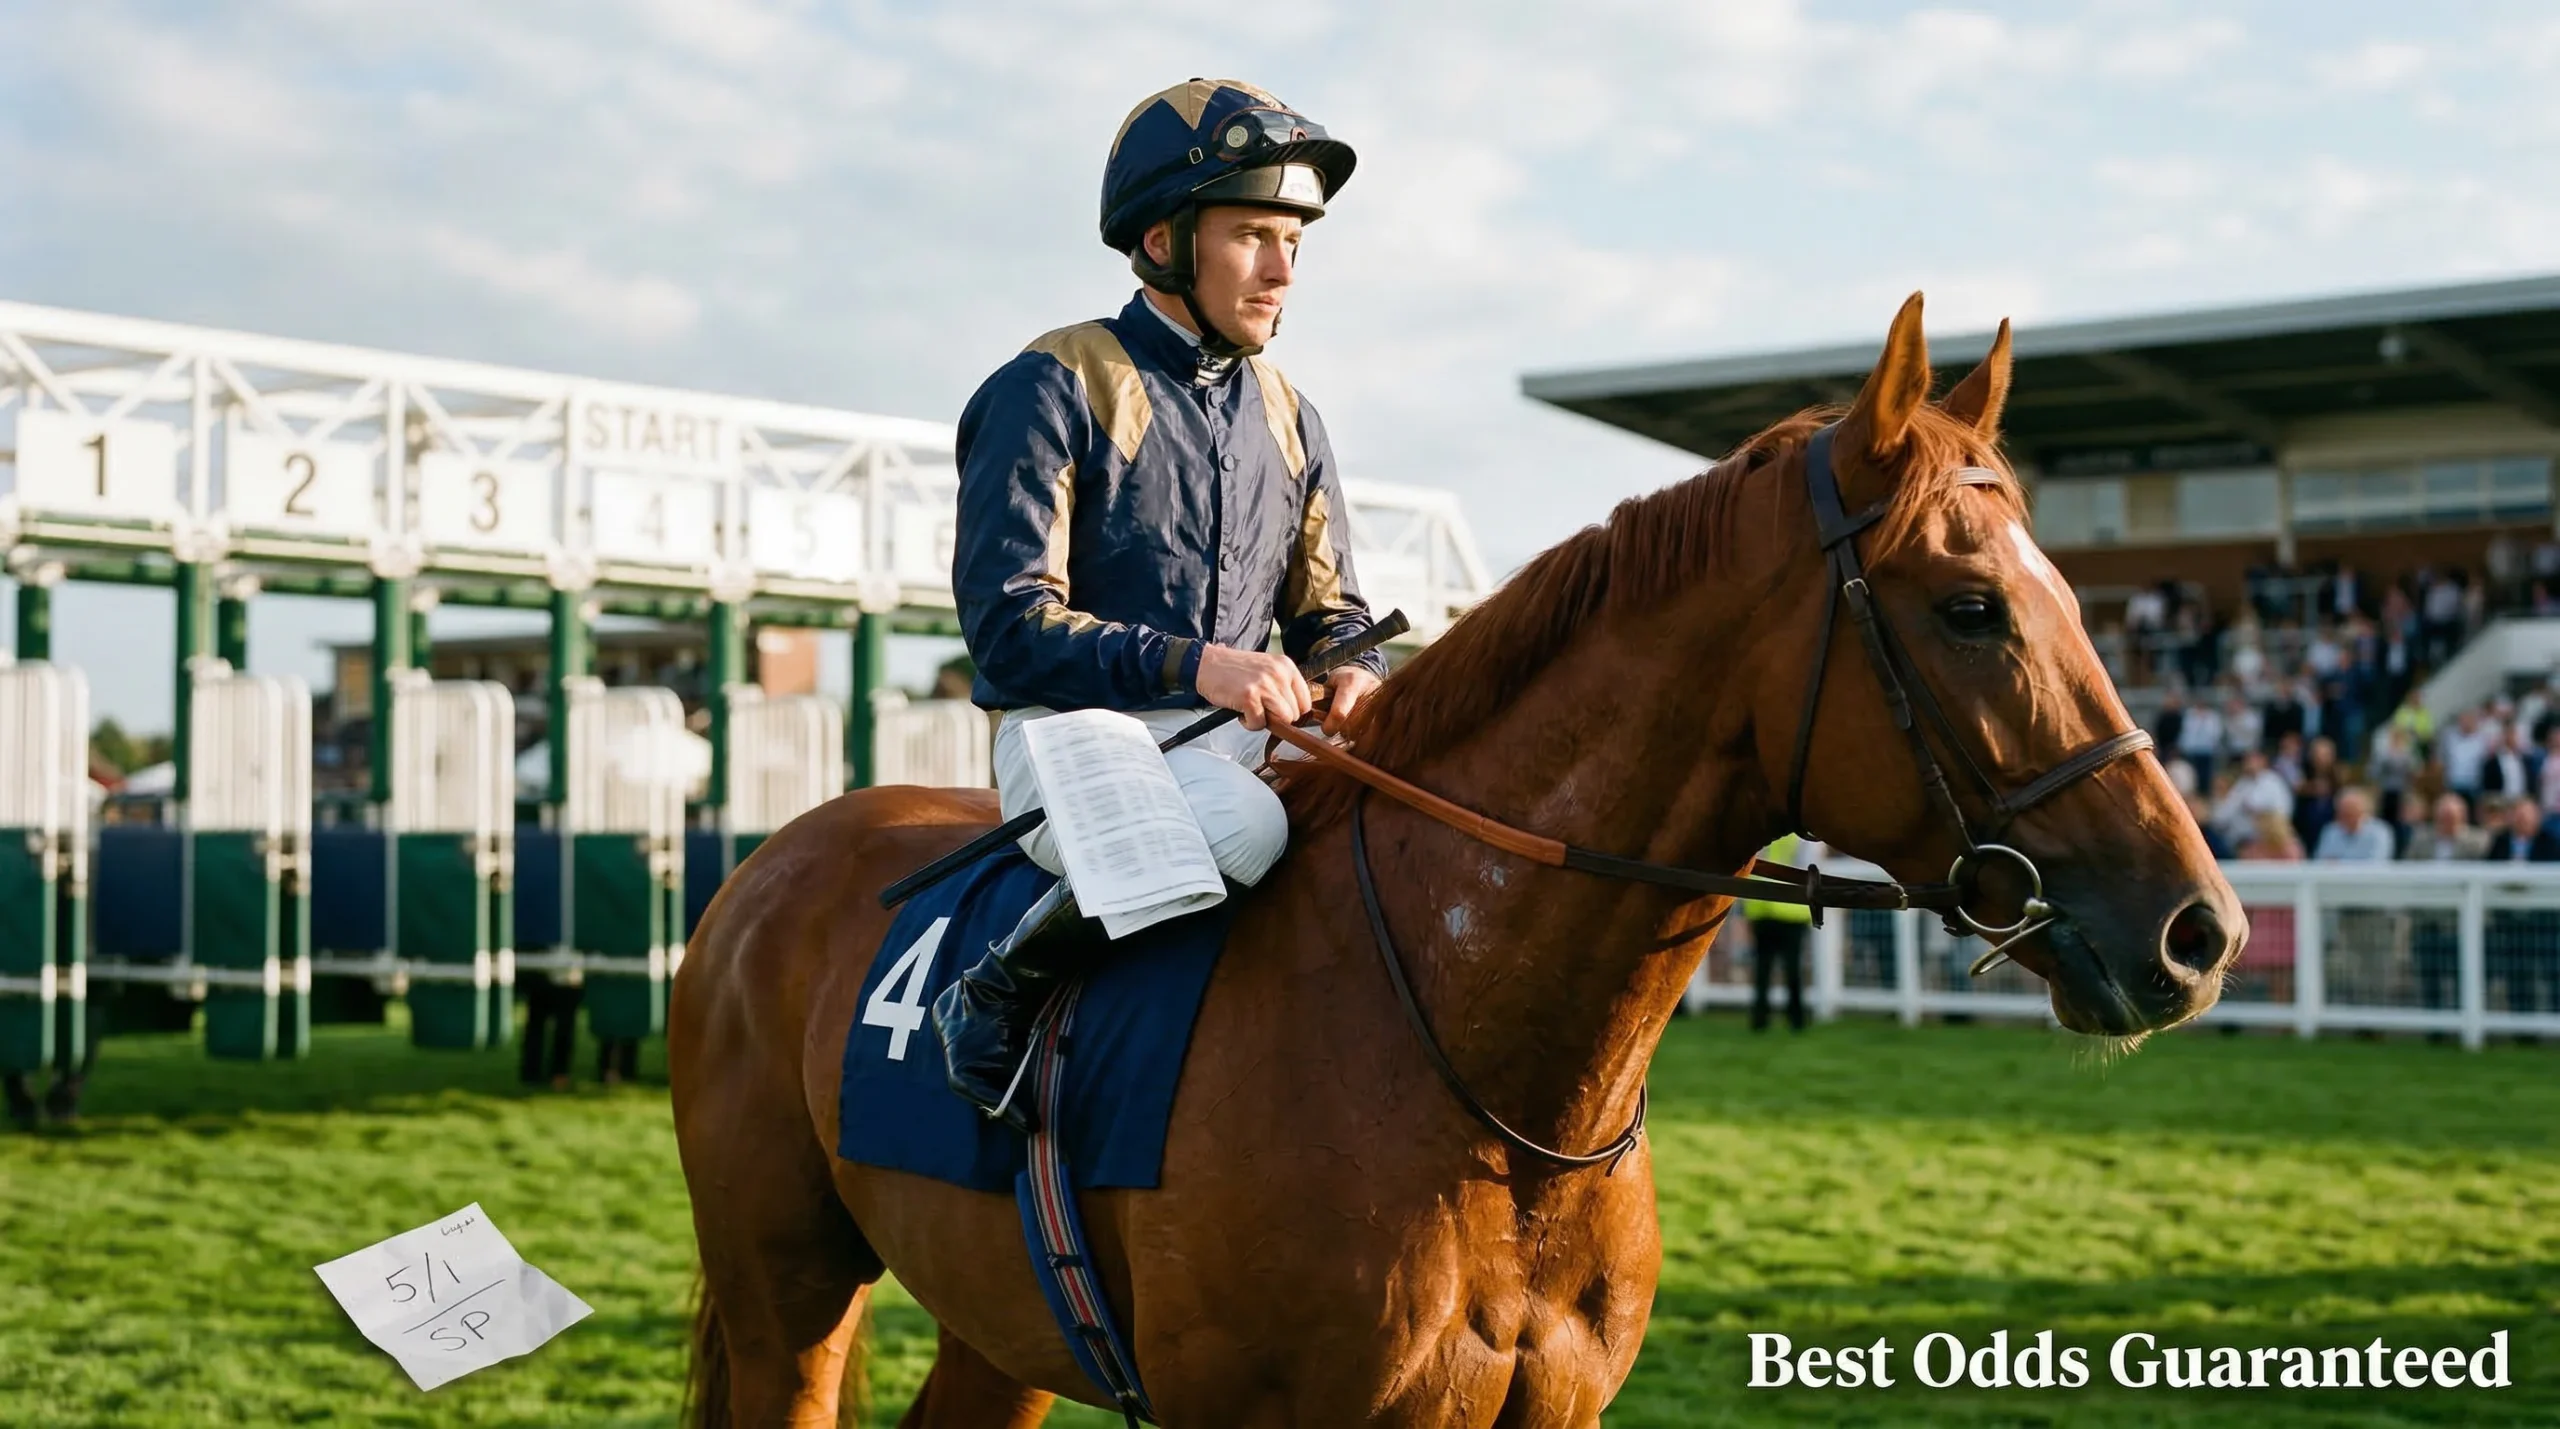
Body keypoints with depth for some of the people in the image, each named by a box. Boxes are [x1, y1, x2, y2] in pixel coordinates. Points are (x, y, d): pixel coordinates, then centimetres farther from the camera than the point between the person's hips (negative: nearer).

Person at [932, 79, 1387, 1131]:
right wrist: (1193, 664, -28)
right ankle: (995, 1001, -18)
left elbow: (1329, 609, 18)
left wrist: (1354, 678, -8)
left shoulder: (1284, 416, 16)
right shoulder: (1053, 390, -5)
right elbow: (1007, 622, -14)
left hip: (1241, 744, 7)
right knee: (1241, 826, -37)